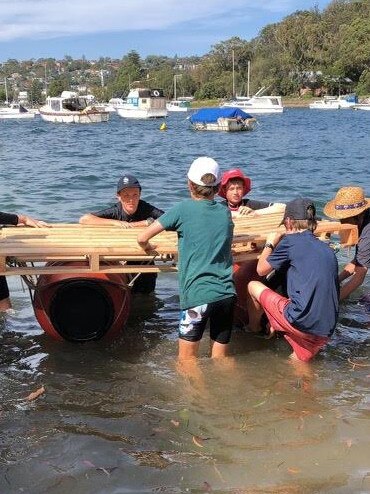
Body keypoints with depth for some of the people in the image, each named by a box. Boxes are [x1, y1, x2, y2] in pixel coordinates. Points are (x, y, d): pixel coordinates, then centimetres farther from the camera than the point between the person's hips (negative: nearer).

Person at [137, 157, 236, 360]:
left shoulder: (184, 209, -3)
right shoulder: (225, 212, 11)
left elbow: (142, 238, -4)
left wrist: (147, 248, 19)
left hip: (197, 294, -5)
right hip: (226, 293, 5)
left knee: (187, 361, 7)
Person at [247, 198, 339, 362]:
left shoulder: (290, 241, -3)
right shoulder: (328, 250, 16)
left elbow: (261, 270, 8)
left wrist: (270, 244, 26)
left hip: (300, 323, -7)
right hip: (326, 331, 7)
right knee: (300, 361, 38)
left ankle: (253, 329, 35)